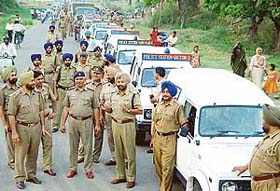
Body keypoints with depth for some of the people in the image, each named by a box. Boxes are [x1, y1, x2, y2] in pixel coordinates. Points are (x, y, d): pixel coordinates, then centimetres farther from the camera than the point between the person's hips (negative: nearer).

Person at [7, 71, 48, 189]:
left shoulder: (37, 95, 7)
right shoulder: (16, 96, -10)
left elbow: (41, 111, 16)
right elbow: (11, 115, -11)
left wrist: (42, 126, 11)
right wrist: (14, 132, -15)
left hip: (36, 127, 5)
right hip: (22, 128, -5)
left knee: (33, 154, 13)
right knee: (20, 154, 1)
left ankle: (31, 175, 27)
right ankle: (20, 178, 10)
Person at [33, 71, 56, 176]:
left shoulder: (46, 87, 0)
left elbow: (53, 99, 16)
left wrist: (54, 111, 15)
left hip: (46, 118, 4)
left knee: (48, 143, 6)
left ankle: (47, 167, 14)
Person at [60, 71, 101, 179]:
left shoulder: (91, 93, 6)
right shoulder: (70, 93, 11)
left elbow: (96, 109, 6)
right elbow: (66, 109, 12)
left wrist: (97, 124, 1)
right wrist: (63, 124, 7)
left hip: (86, 121, -2)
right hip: (73, 121, 2)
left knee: (88, 147, 1)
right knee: (73, 147, 8)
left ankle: (88, 169, 10)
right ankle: (73, 169, 18)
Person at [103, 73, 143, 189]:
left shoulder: (133, 95, -4)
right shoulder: (113, 95, 14)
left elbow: (140, 110, -8)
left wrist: (128, 110, -19)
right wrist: (108, 109, 2)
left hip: (128, 125, -6)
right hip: (115, 124, 6)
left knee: (130, 153, -4)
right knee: (118, 152, 10)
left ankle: (131, 178, 2)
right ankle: (120, 176, 20)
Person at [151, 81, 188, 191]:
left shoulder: (177, 107, -5)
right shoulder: (158, 106, 13)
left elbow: (183, 123, -4)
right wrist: (153, 137, 17)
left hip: (169, 139, -6)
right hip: (157, 138, 6)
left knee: (167, 167, -8)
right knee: (158, 165, 11)